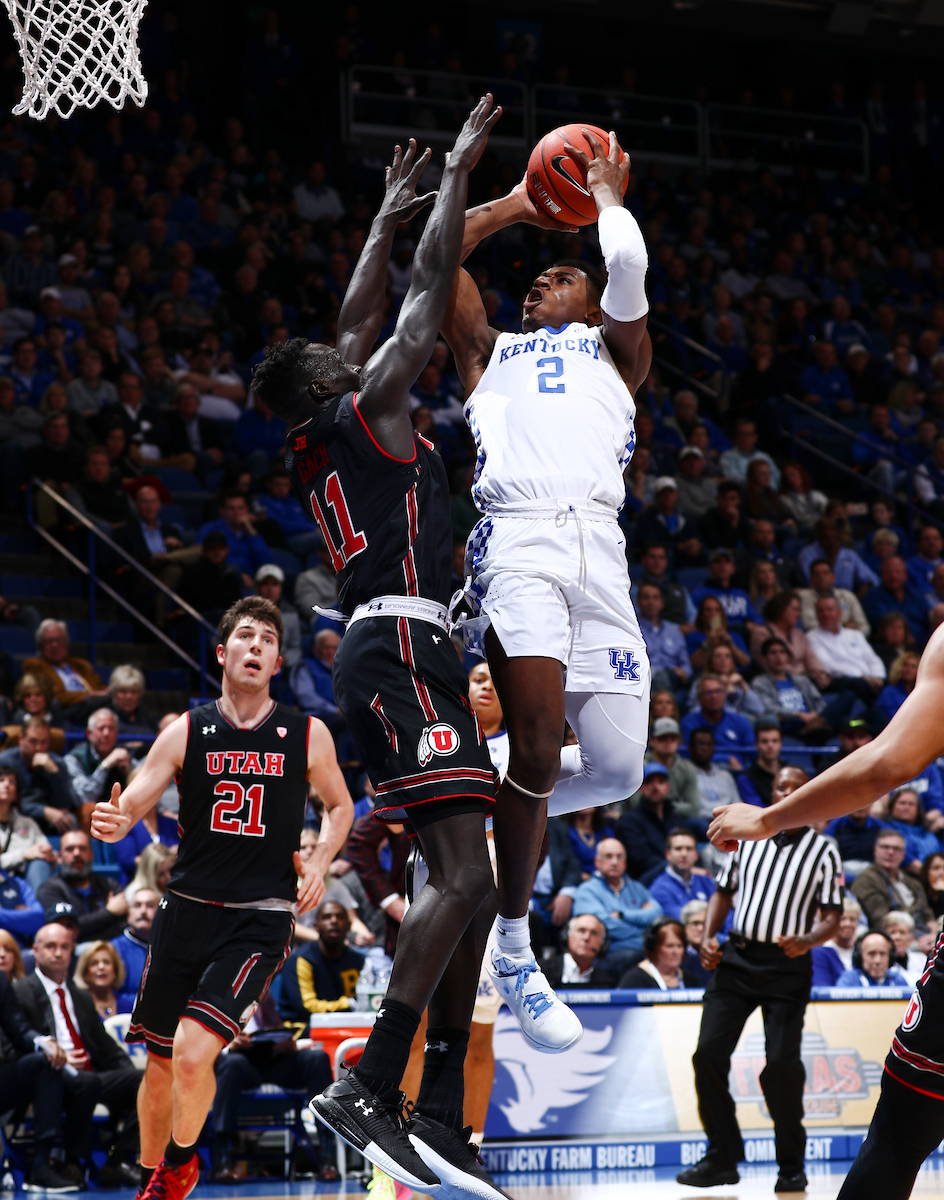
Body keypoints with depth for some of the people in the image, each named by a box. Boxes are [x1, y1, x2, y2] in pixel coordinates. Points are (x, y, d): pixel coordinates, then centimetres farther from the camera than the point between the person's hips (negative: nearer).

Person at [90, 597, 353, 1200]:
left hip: (260, 919, -2)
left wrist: (319, 863, 0)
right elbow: (135, 799, -5)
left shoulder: (308, 736, 2)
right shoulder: (187, 731, 3)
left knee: (192, 1051, -18)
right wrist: (115, 821, -28)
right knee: (160, 1061, 10)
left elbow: (340, 805, 18)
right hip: (187, 911, 2)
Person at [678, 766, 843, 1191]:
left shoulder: (823, 851, 2)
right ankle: (722, 1159, 7)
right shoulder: (747, 838, 11)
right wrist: (709, 937, 2)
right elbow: (724, 891, 18)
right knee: (709, 1053, -4)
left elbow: (833, 916, -1)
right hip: (736, 957, 4)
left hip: (786, 966, -3)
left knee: (782, 1064, -11)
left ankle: (792, 1166, 6)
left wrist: (807, 941, -22)